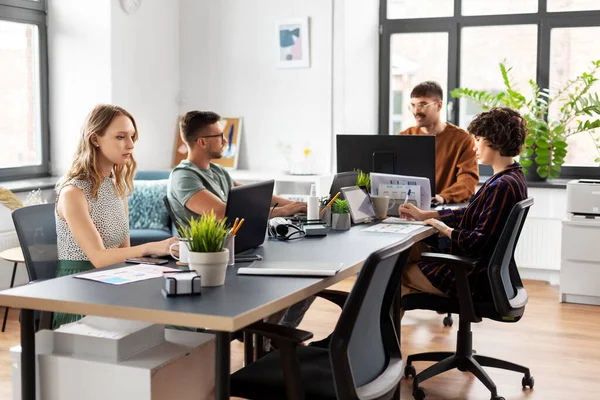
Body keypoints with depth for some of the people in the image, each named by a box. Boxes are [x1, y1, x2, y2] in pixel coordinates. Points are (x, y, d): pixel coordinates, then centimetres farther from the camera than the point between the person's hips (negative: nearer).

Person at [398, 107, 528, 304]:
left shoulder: (503, 186, -25)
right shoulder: (512, 177, 7)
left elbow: (479, 242, -26)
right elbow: (470, 214, 15)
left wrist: (445, 230, -9)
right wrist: (424, 215, 11)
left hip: (475, 278, -10)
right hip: (482, 268, 10)